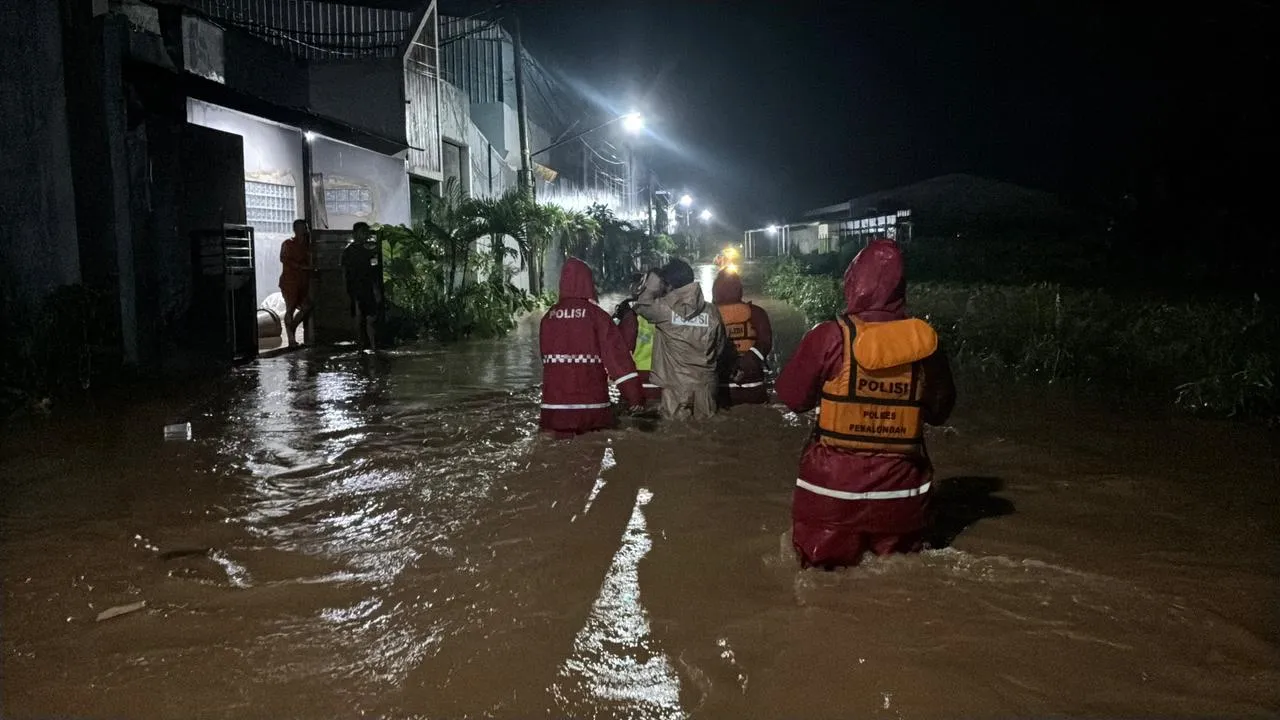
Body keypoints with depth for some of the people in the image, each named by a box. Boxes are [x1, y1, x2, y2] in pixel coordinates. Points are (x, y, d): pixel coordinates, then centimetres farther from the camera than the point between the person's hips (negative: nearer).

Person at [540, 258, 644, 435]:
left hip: (556, 399, 3)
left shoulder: (549, 316, 3)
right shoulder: (596, 315, -7)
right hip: (590, 399, -3)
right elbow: (616, 354, -12)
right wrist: (634, 393, -13)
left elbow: (546, 354, 12)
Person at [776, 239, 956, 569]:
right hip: (901, 490, 3)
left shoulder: (830, 337, -16)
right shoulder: (925, 342, -6)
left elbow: (793, 396, -5)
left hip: (834, 485, -3)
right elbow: (939, 410, 7)